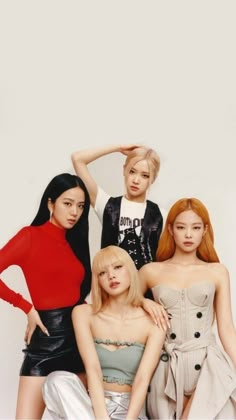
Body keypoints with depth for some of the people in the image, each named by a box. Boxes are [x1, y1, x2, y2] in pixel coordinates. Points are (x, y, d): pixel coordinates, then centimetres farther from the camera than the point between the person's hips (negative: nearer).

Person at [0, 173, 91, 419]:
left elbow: (78, 290, 10)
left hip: (79, 334, 6)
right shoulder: (31, 236, -3)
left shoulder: (74, 241, 14)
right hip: (48, 335, -6)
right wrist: (28, 308, -10)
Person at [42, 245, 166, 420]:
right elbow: (92, 369, -13)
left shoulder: (152, 323, -4)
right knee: (58, 380, -32)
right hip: (91, 404, 4)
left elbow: (142, 380, -13)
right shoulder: (84, 314, -1)